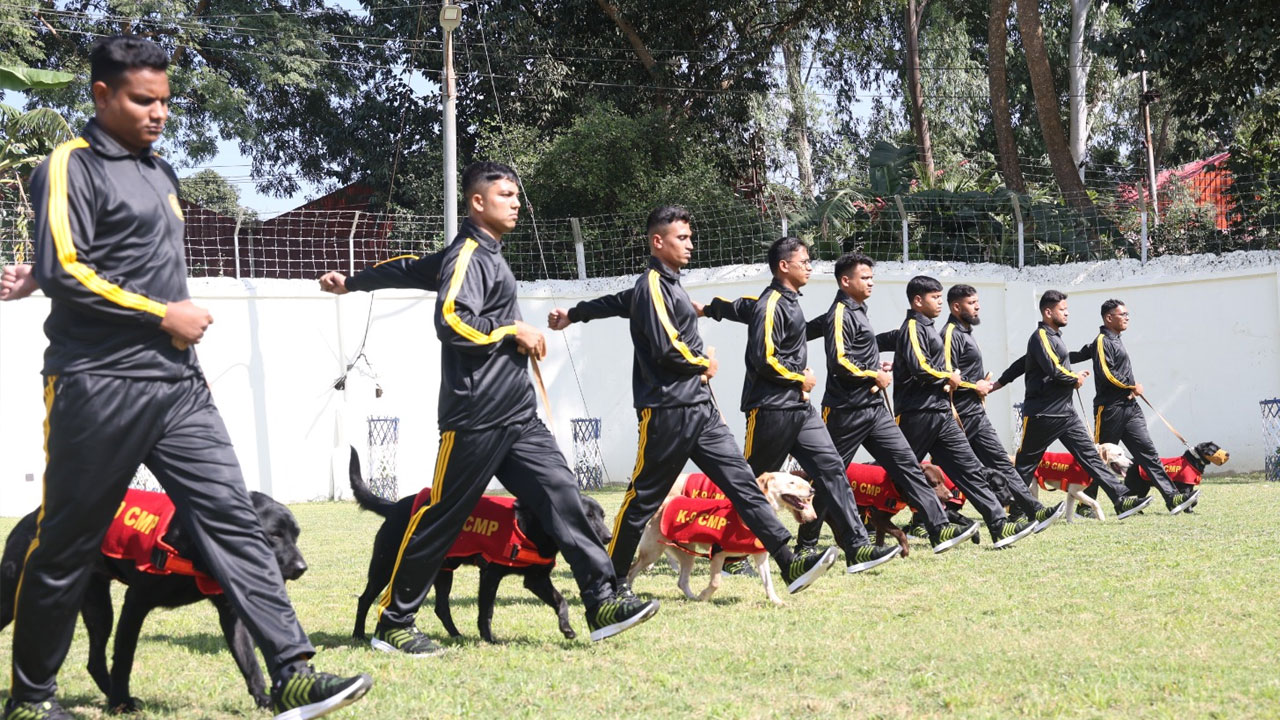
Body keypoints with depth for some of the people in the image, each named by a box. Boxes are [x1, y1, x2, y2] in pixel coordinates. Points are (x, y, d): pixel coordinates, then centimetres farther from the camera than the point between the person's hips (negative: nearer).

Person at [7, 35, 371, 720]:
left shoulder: (160, 172, 20)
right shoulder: (72, 165, -5)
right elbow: (63, 270, -16)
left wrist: (182, 324, 16)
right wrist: (164, 315, -13)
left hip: (178, 385, 7)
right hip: (98, 388, -7)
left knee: (232, 517, -5)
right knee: (65, 547, 3)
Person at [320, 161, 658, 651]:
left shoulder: (486, 255, 19)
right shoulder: (467, 257, -9)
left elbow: (409, 270, 29)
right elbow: (452, 322, -25)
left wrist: (351, 283, 40)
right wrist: (514, 331, -14)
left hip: (518, 418, 9)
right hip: (474, 420, -9)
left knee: (561, 494, -3)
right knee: (441, 519, -2)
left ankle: (602, 602, -6)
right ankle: (392, 624, 8)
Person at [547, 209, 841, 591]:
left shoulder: (668, 285, 20)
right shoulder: (653, 286, -9)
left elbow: (616, 303, 33)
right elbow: (667, 347, -20)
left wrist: (571, 314, 47)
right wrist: (705, 364, -2)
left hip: (700, 409, 9)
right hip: (666, 412, -9)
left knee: (742, 481, -2)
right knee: (643, 498, 0)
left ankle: (790, 565, -9)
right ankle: (612, 580, 11)